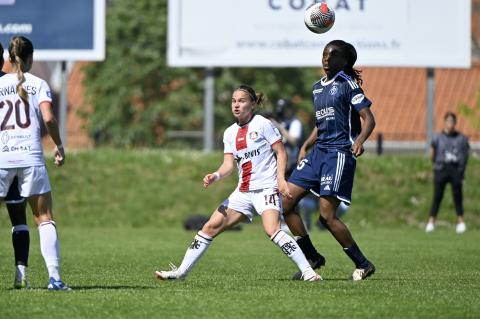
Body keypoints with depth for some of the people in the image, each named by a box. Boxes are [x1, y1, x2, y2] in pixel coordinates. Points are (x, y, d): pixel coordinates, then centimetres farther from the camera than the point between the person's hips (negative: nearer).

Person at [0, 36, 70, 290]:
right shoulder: (38, 84, 5)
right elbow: (48, 118, -8)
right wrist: (58, 145, 6)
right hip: (30, 155, -1)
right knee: (44, 218, 3)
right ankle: (54, 276, -7)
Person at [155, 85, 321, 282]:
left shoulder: (263, 124, -4)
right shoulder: (230, 133, 12)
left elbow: (281, 153, -4)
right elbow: (229, 164, 6)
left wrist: (281, 178, -17)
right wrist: (215, 176, -14)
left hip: (266, 188, -7)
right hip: (243, 191, 7)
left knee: (272, 230, -28)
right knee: (211, 226, 2)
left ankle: (307, 271, -25)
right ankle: (181, 271, 9)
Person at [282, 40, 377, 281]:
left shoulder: (347, 84, -6)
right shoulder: (317, 87, 17)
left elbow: (368, 119, -12)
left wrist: (360, 140, -30)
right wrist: (306, 146, 17)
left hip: (340, 153, -8)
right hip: (318, 152, 8)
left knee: (327, 215, -14)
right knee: (285, 203, 1)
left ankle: (363, 264, -1)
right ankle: (312, 258, 12)